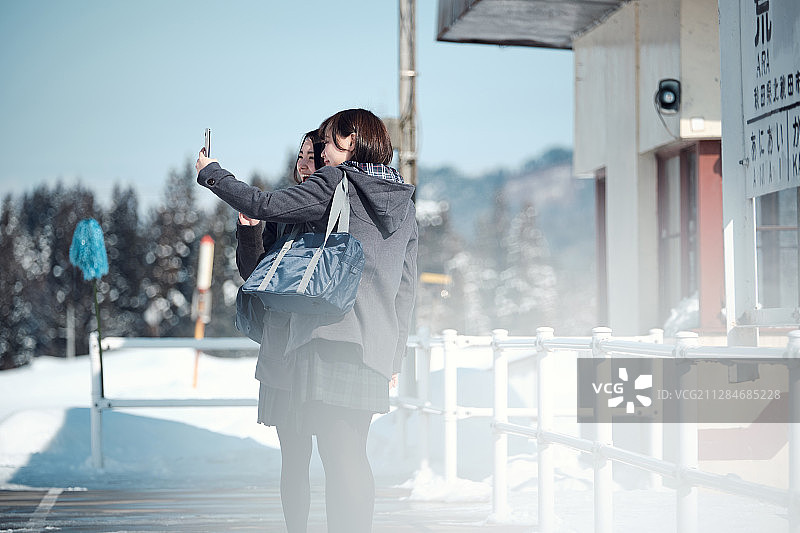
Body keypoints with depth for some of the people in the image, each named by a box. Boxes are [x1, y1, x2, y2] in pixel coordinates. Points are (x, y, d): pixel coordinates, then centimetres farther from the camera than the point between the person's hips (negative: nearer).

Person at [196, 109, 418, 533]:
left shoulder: (334, 184, -1)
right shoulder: (405, 200, 17)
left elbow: (263, 206, -1)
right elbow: (406, 287, 18)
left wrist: (210, 174, 13)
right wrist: (395, 354, 21)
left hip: (331, 332, -6)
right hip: (375, 346, 6)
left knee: (338, 456, -3)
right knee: (353, 457, 9)